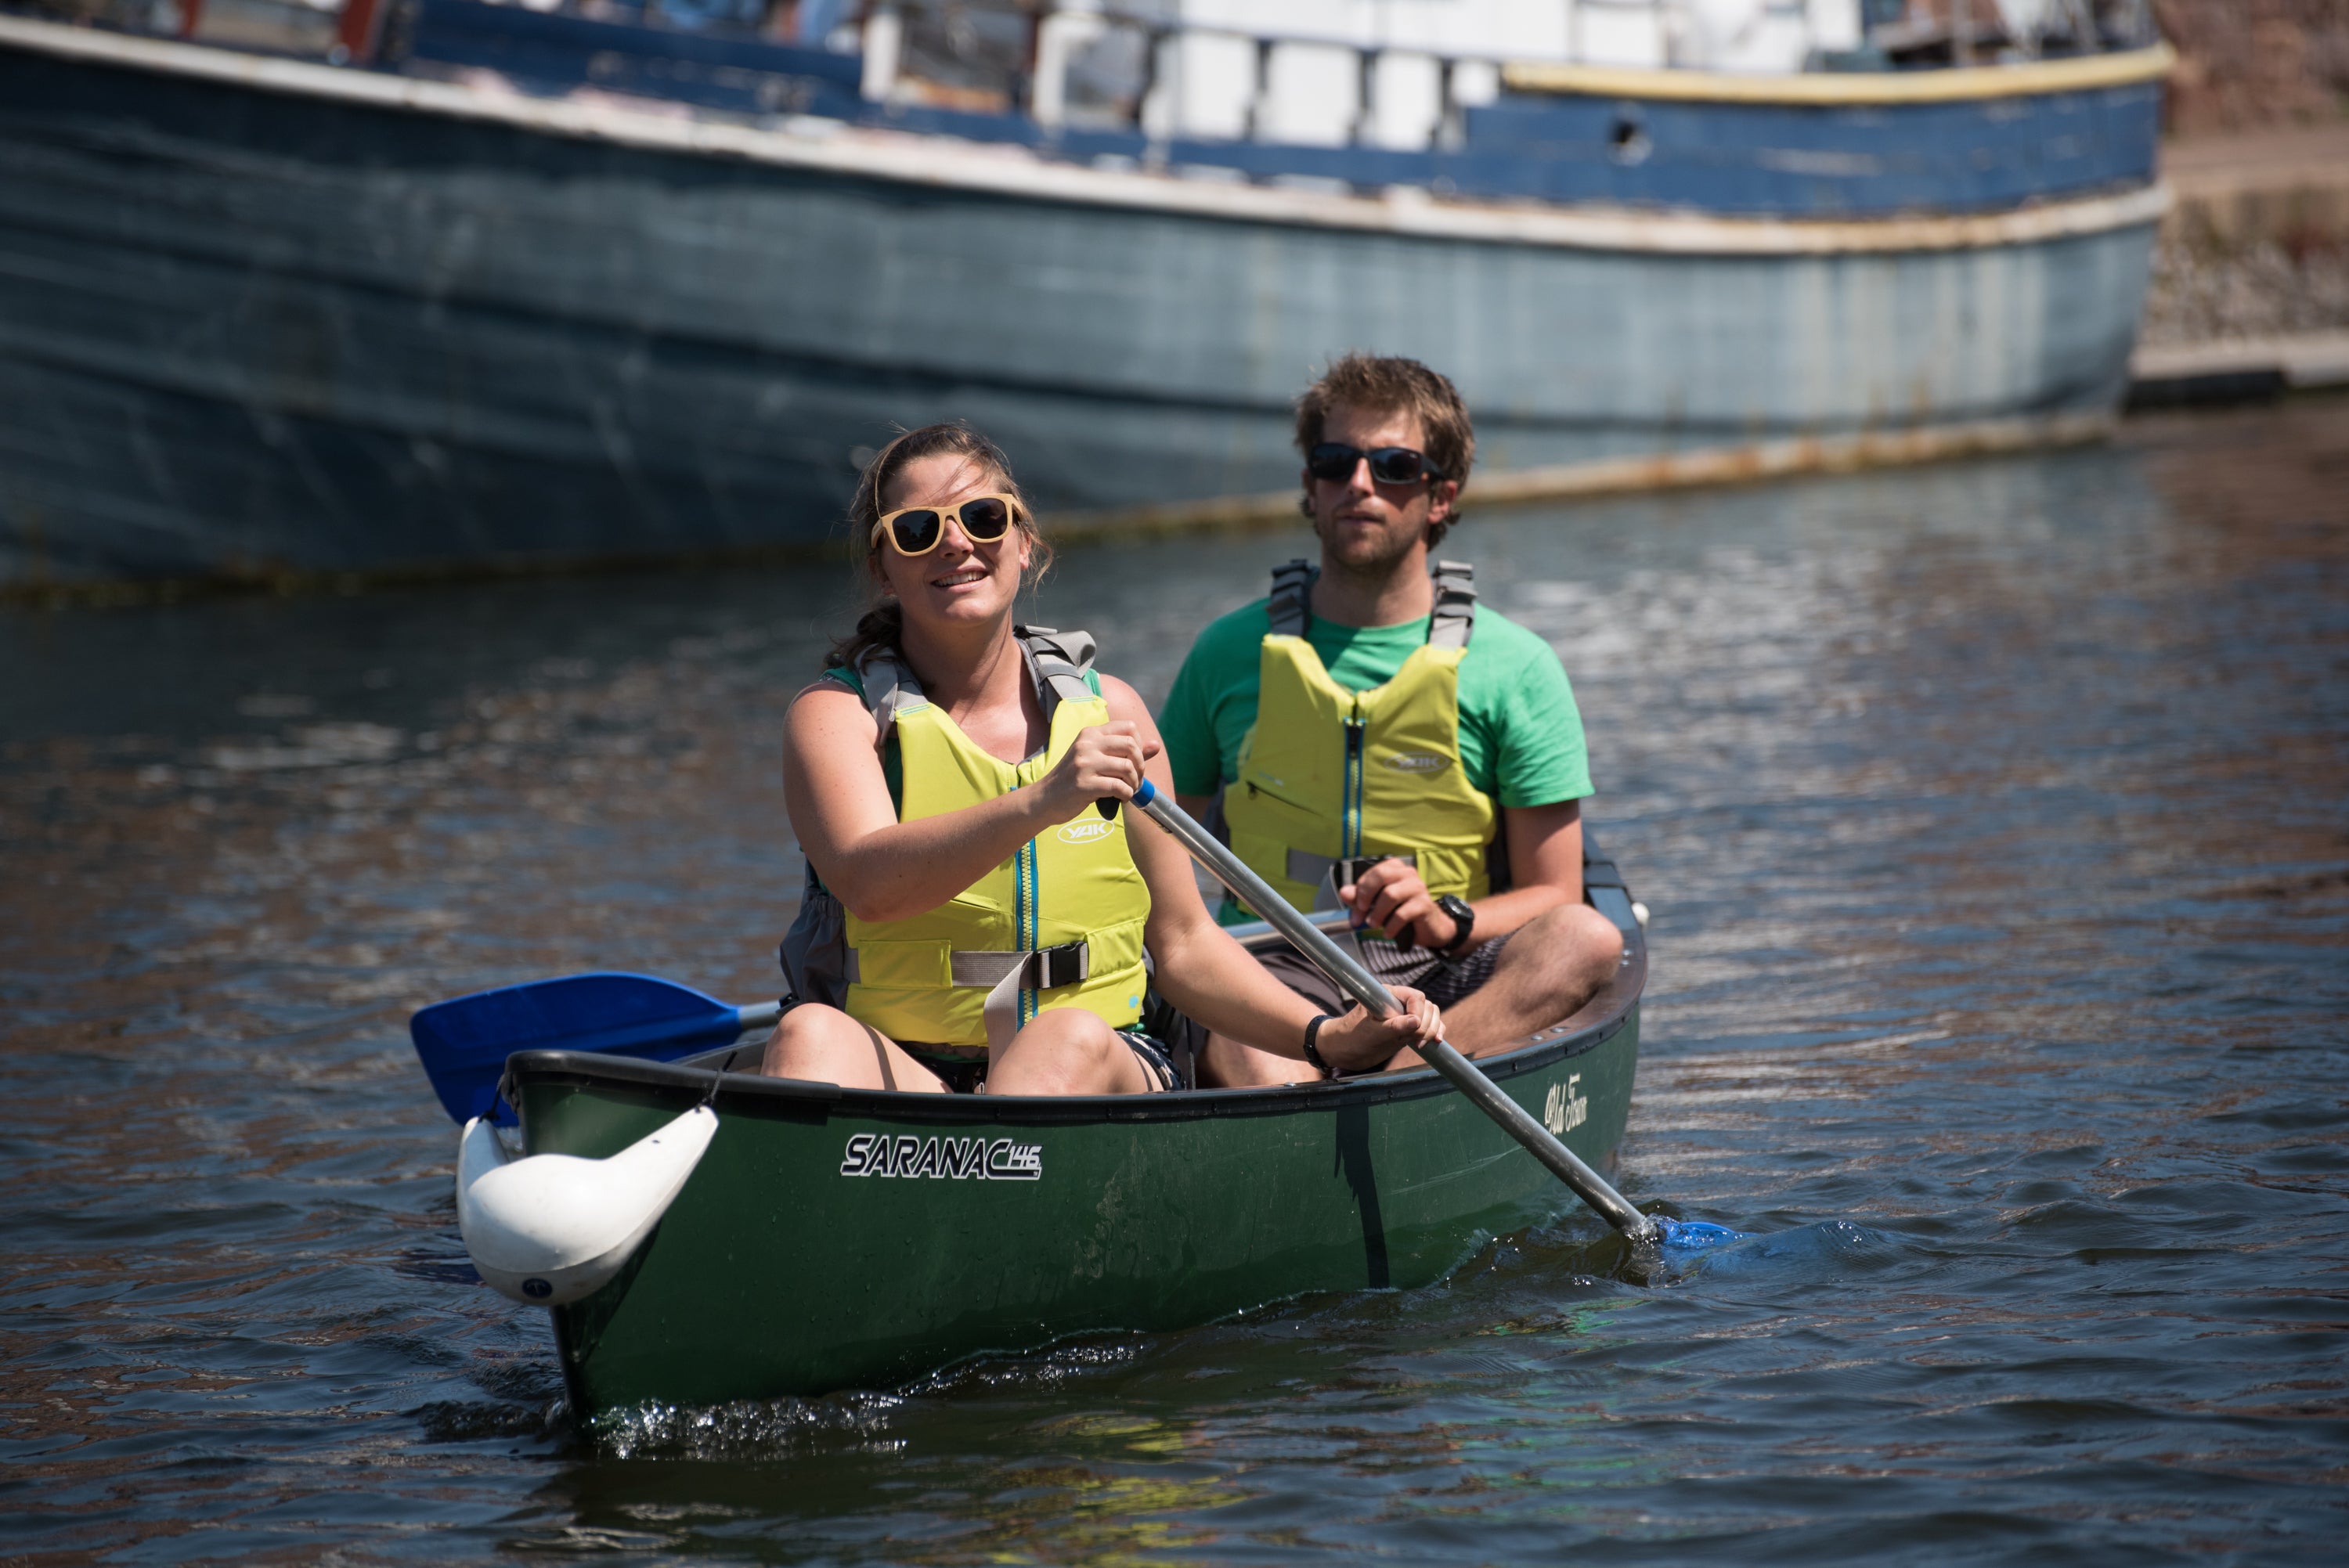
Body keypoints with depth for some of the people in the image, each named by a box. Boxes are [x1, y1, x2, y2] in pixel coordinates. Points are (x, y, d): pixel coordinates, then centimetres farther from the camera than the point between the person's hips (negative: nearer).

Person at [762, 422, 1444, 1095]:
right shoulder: (838, 713, 1)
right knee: (810, 1035, -34)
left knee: (1073, 1036, -33)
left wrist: (1327, 1035, -2)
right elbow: (866, 882, -21)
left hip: (1096, 1070, 2)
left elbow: (1183, 945, 14)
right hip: (899, 1071, -2)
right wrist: (1040, 802, -35)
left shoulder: (1105, 710, 10)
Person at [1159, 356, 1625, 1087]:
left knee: (1588, 939, -32)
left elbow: (1551, 900, 5)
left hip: (1444, 974, 1)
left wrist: (1447, 918, -16)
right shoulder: (1231, 653, 12)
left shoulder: (1514, 666, 7)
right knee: (1237, 1048, -38)